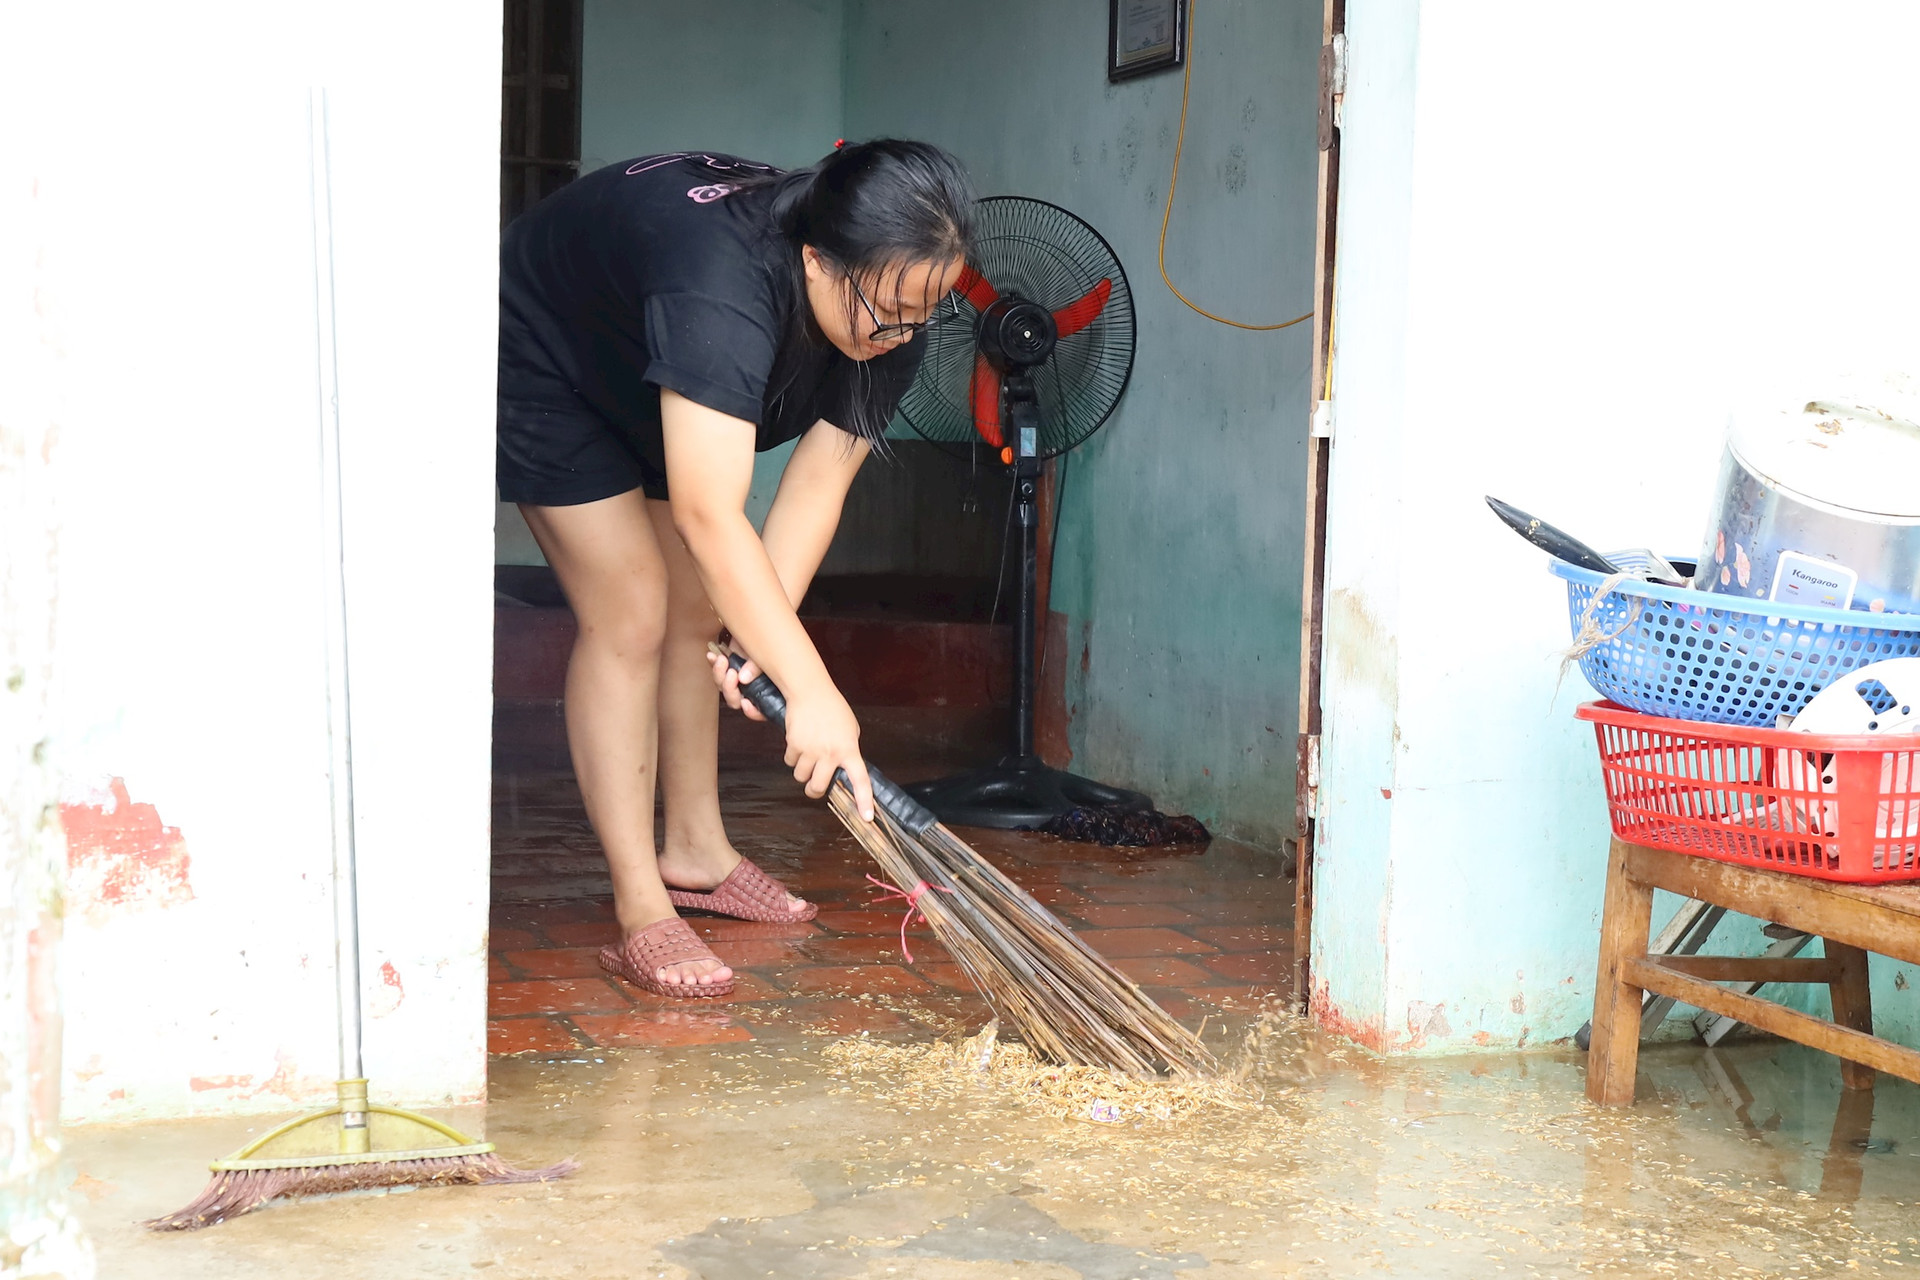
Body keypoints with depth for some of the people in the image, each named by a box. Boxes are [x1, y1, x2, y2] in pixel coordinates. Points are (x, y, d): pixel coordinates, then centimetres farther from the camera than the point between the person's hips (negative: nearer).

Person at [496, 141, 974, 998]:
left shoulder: (886, 310, -22)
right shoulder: (721, 284, -45)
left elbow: (818, 485, -21)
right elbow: (709, 517, -50)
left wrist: (761, 630, -34)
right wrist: (810, 692, -51)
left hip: (651, 392, 8)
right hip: (541, 363, -7)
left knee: (699, 611, 9)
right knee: (629, 612, -14)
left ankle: (695, 853, 24)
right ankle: (641, 915, -11)